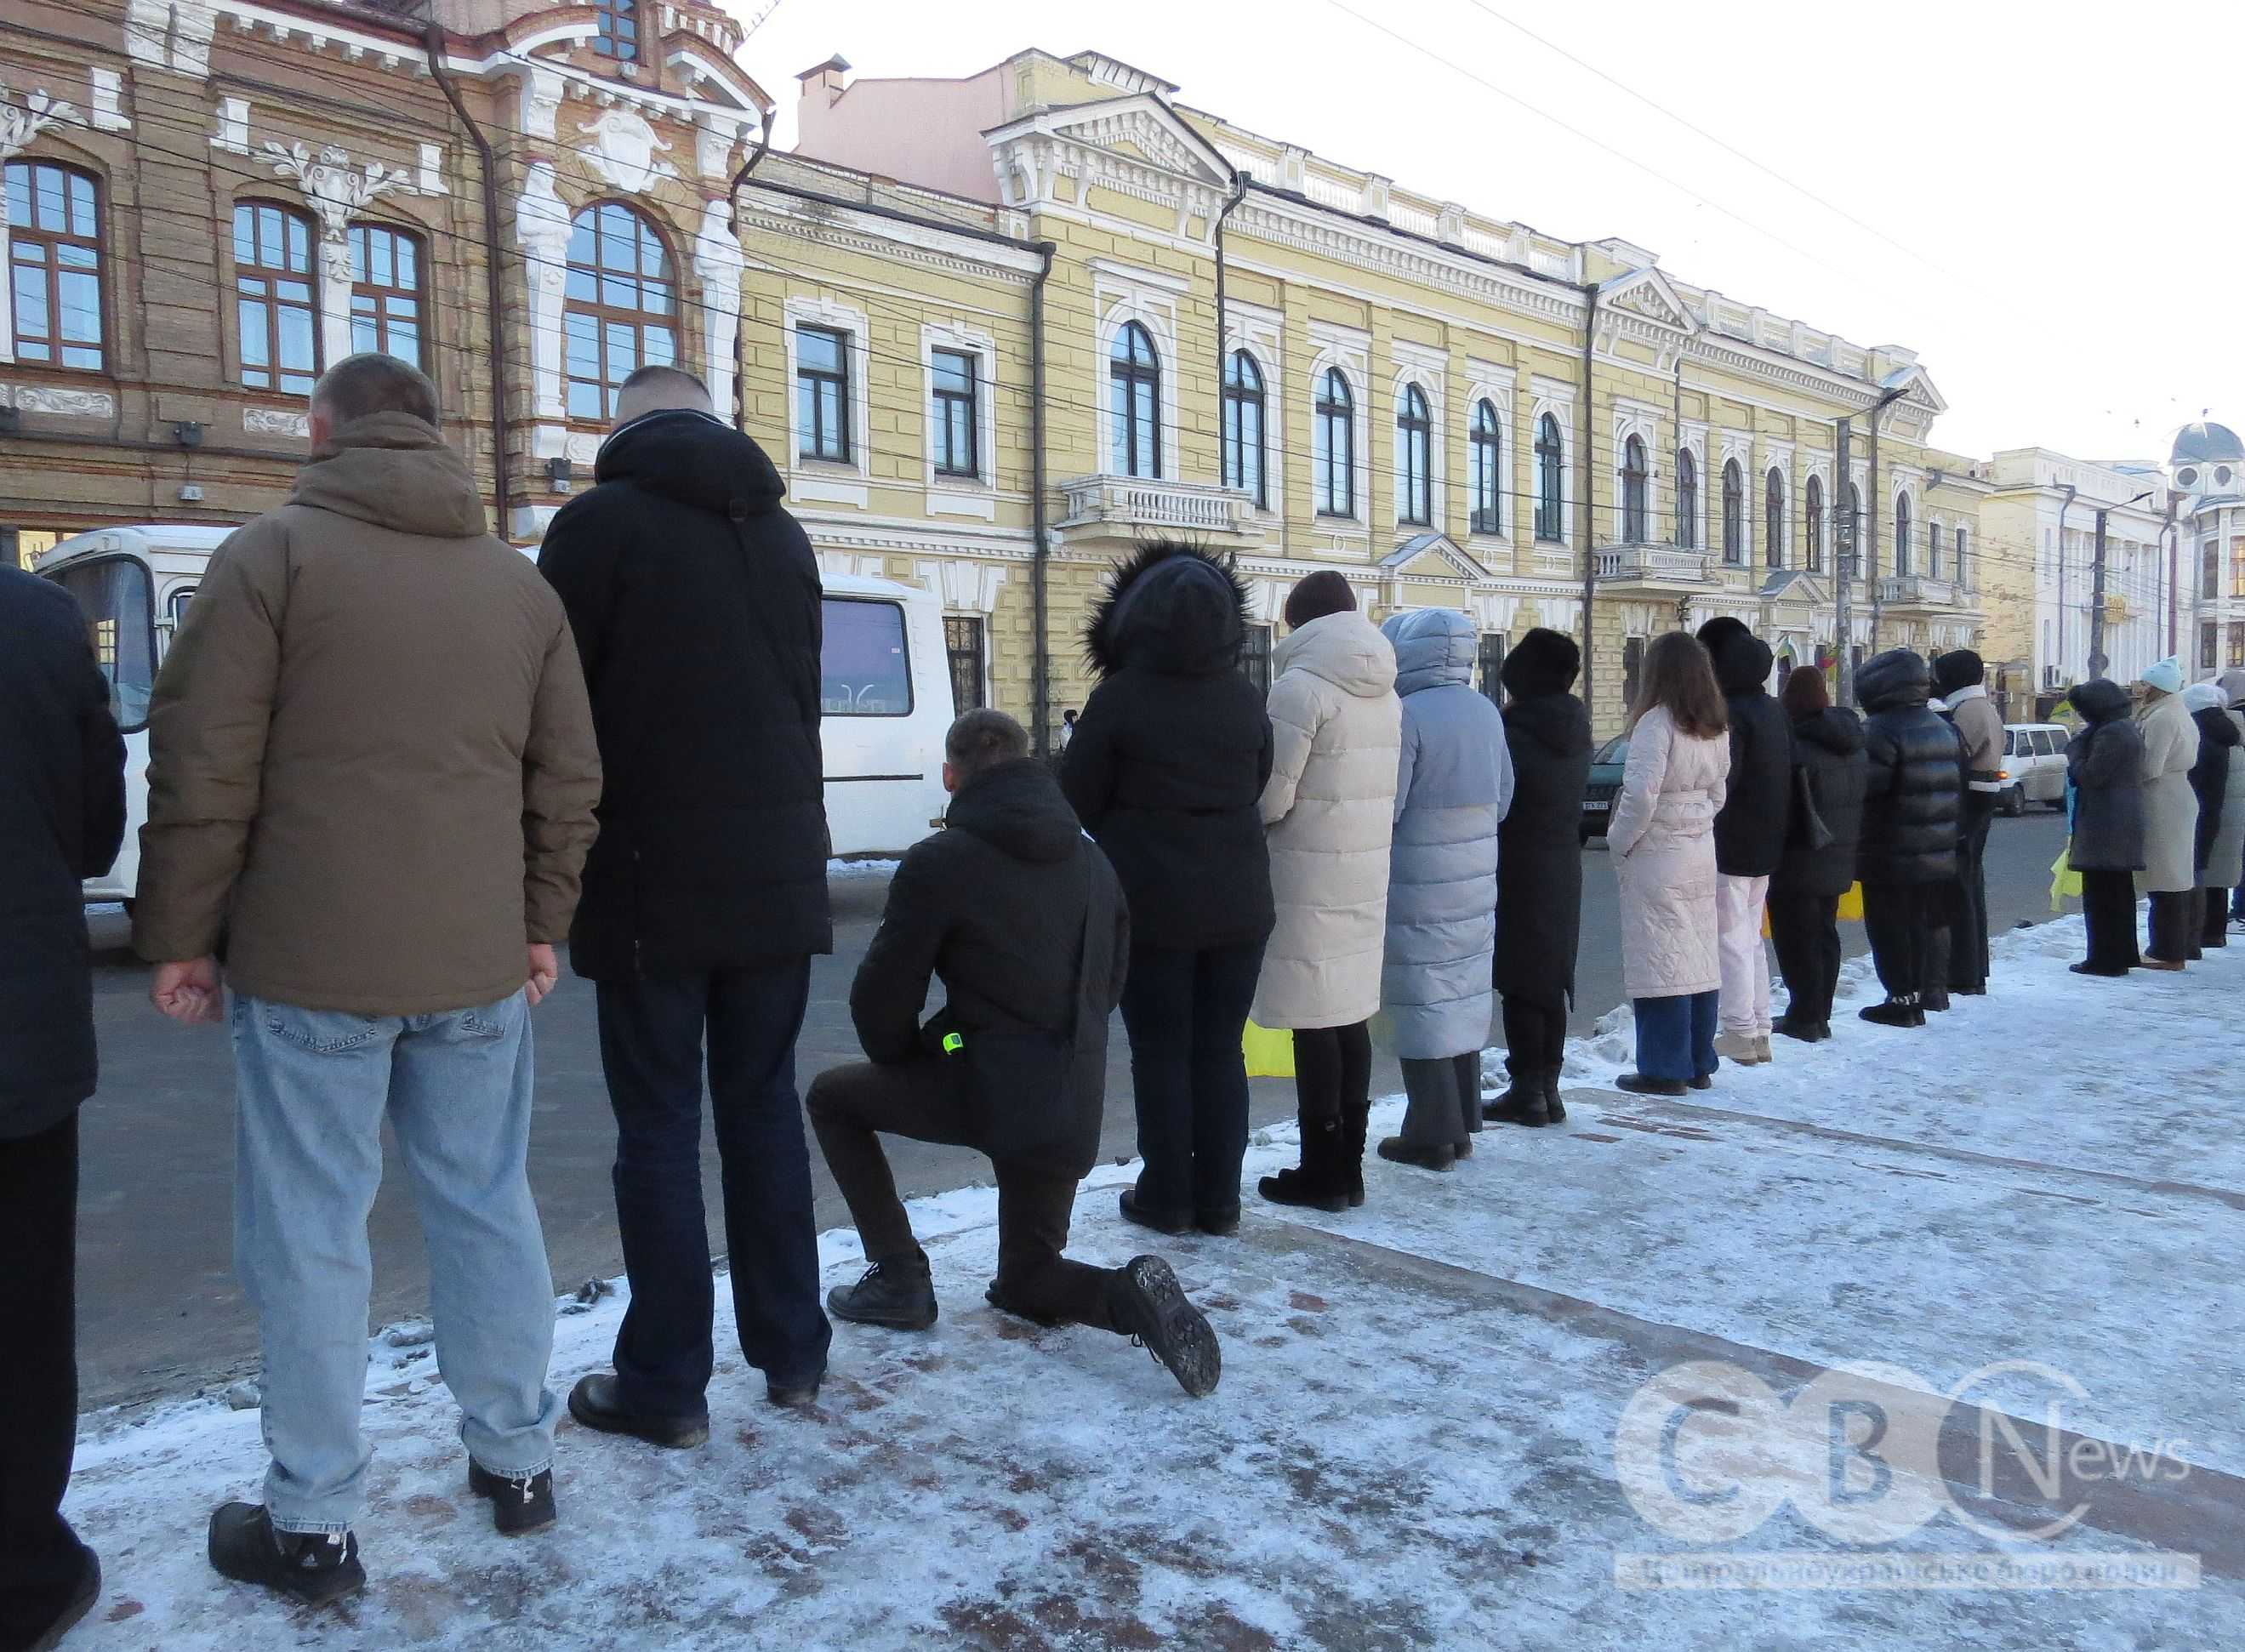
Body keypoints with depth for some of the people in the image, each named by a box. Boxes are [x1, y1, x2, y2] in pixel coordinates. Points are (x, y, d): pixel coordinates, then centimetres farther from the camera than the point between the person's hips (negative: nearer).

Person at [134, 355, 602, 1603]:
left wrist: (182, 934, 1)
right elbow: (569, 778, 10)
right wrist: (542, 924, 17)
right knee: (489, 1208, 14)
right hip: (480, 959, 4)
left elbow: (206, 765, -7)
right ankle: (518, 1461, 26)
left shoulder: (275, 553, -3)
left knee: (309, 1235, 5)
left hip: (311, 958, -4)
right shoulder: (522, 583, 11)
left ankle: (314, 1524, 14)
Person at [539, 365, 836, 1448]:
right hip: (778, 872, 5)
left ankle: (665, 1386, 9)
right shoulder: (781, 534, 12)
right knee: (763, 1107, 13)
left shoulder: (600, 522, -5)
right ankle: (793, 1354, 21)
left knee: (658, 1127, 2)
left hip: (654, 877, -5)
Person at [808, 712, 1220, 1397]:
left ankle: (898, 1277, 16)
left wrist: (907, 1061, 16)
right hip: (1073, 1104, 6)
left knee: (832, 1097, 21)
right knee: (1025, 1281, 23)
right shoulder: (1093, 862, 10)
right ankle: (1134, 1295, -8)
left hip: (986, 1089, -6)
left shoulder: (939, 862, -9)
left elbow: (881, 998, -5)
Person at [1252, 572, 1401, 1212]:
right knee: (1350, 1015, 12)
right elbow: (1390, 791, 9)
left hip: (1309, 876, -7)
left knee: (1314, 1023, 0)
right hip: (1366, 871, 8)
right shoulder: (1385, 691, 9)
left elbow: (1271, 795, -15)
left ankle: (1322, 1171, 7)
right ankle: (1348, 1165, 20)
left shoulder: (1300, 686, -14)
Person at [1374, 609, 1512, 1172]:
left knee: (1423, 1005, 0)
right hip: (1477, 883, 7)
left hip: (1420, 889, -7)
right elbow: (1502, 798, 13)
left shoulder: (1409, 715, -18)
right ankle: (1461, 1124, 25)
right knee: (1464, 999, 14)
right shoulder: (1485, 712, 6)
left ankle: (1432, 1135, 6)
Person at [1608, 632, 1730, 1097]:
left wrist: (1619, 841, -7)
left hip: (1655, 855, -8)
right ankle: (1699, 1064, 21)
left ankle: (1664, 1069, 3)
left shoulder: (1657, 722, -15)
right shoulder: (1717, 728, 9)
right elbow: (1717, 794, 15)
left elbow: (1640, 794, -20)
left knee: (1660, 962, -2)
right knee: (1700, 959, 12)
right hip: (1701, 852, 8)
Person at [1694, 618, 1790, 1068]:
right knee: (1751, 936, 16)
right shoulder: (1774, 710, 12)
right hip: (1766, 844, 9)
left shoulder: (1730, 712, -17)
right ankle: (1759, 1030, 21)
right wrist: (1774, 827, 20)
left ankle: (1739, 1033, -1)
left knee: (1732, 938, -3)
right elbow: (1788, 775, 16)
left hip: (1730, 843, -9)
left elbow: (1720, 781, -22)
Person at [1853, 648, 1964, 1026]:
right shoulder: (1942, 728, 12)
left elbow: (1865, 786, -23)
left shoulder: (1881, 730, -17)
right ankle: (1919, 993, 21)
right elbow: (1958, 787, 17)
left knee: (1889, 928, 0)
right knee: (1919, 924, 15)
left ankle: (1902, 1000, 3)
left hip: (1891, 856, -8)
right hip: (1937, 854, 8)